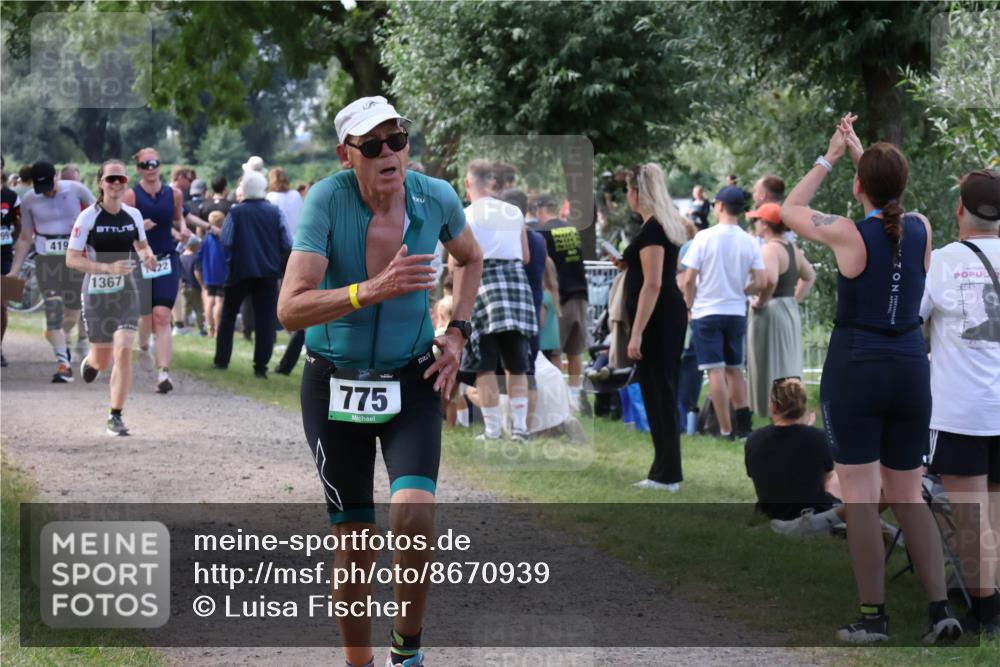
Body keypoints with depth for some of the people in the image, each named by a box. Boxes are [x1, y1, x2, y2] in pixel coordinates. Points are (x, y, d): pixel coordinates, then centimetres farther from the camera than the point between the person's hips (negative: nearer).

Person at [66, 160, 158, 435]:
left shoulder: (133, 215, 1)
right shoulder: (88, 217, -12)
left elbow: (141, 244, 19)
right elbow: (71, 259, -13)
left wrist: (147, 255, -5)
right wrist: (108, 267, -24)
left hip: (126, 291, 2)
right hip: (96, 293, -2)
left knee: (124, 353, -12)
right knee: (102, 361, 9)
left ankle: (115, 416, -3)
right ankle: (89, 361, 48)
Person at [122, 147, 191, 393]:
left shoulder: (174, 194, 4)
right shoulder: (131, 195, -5)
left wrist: (183, 230, 1)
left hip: (167, 261, 1)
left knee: (162, 317, -12)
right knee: (146, 315, 10)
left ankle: (163, 373, -17)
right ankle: (143, 347, 46)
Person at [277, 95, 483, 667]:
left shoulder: (436, 198, -7)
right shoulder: (327, 200, -17)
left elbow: (470, 259, 18)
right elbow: (290, 309, -25)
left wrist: (457, 331, 7)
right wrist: (372, 291, -36)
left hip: (413, 382, 1)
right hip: (334, 384, -1)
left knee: (413, 511, -22)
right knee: (353, 543, 2)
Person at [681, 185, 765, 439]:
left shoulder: (705, 237, -10)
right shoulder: (750, 242, -2)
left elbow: (689, 279, -10)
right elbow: (760, 283, -4)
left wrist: (690, 306, 6)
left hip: (707, 313, -3)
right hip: (737, 313, 3)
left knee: (716, 371, -1)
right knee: (734, 369, 16)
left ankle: (726, 429, -3)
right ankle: (743, 424, 15)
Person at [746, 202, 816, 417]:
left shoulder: (769, 249, -17)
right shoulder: (792, 248, 11)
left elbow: (770, 280, -34)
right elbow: (809, 276, 25)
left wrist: (760, 302, -19)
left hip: (770, 313, -9)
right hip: (791, 312, 9)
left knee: (772, 374, -5)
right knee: (789, 372, 14)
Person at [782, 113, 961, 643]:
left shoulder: (849, 234, -11)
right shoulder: (921, 230, 1)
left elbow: (789, 210, 7)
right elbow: (889, 204, 25)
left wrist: (830, 158, 13)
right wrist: (860, 151, 28)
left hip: (854, 371, -4)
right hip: (910, 371, 5)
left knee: (860, 499, 1)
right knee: (908, 498, 13)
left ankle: (873, 618, 2)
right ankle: (941, 610, 4)